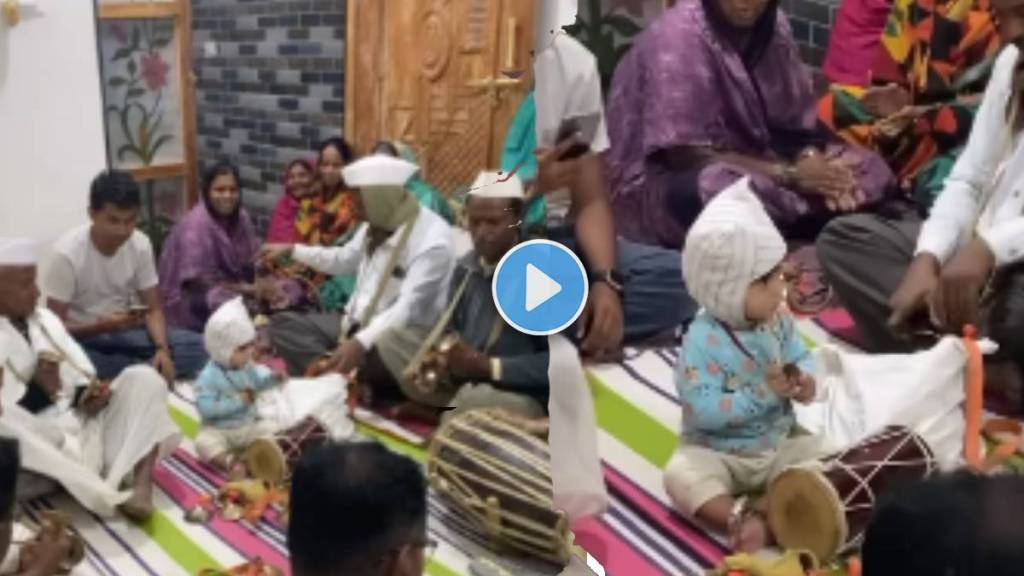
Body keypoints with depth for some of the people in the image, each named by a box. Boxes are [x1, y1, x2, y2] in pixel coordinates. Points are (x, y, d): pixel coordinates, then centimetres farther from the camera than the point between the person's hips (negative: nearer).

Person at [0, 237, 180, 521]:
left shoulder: (44, 318, 13)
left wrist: (90, 394, -7)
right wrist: (39, 390, -25)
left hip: (85, 424, 6)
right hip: (42, 444, -6)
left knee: (142, 378, -8)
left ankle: (141, 487, -26)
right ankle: (105, 494, -37)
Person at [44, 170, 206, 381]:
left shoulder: (141, 245, -10)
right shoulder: (68, 252, -20)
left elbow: (154, 310, -4)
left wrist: (162, 349, -24)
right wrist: (103, 325, -34)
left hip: (124, 331, 3)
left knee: (195, 347, -18)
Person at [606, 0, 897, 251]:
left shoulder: (772, 26, 1)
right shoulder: (677, 35, -19)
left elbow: (795, 122, 4)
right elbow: (684, 154, -24)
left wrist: (813, 160, -19)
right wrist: (789, 175, -25)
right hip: (664, 180, -7)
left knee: (872, 171, -6)